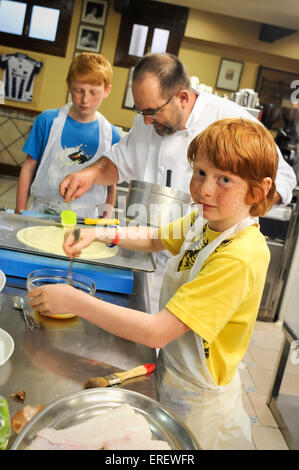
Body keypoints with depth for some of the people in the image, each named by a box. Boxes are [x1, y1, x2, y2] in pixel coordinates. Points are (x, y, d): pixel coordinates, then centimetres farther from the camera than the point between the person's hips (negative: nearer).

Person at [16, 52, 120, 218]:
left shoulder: (111, 135, 0)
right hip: (40, 215, 0)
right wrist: (20, 215, 3)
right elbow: (29, 167, 4)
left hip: (85, 218, 1)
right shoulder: (47, 120, -1)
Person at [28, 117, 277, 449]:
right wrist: (99, 233, -5)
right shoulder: (203, 220, -7)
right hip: (171, 370, 7)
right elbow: (155, 238, 12)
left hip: (196, 401, -6)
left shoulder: (241, 258, -33)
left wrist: (74, 301, -29)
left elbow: (155, 332, -35)